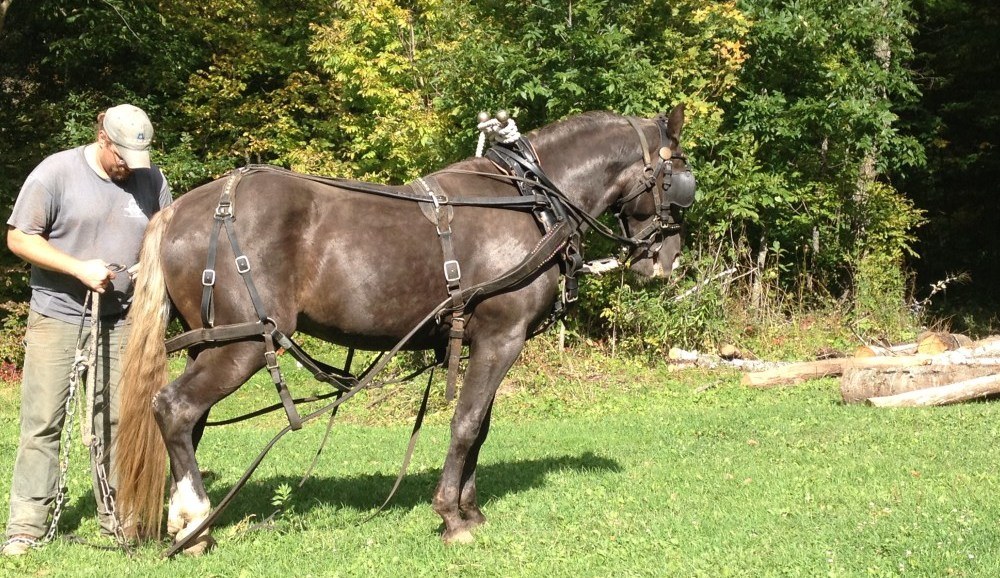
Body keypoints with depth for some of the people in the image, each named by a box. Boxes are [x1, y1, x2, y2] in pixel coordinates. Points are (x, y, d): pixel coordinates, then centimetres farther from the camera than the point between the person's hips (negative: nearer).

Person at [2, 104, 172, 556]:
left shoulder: (152, 180, 4)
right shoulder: (57, 172, -7)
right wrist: (80, 268, -17)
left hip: (120, 322, 3)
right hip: (56, 318, -3)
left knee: (115, 422, 7)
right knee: (41, 422, -2)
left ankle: (116, 518, 18)